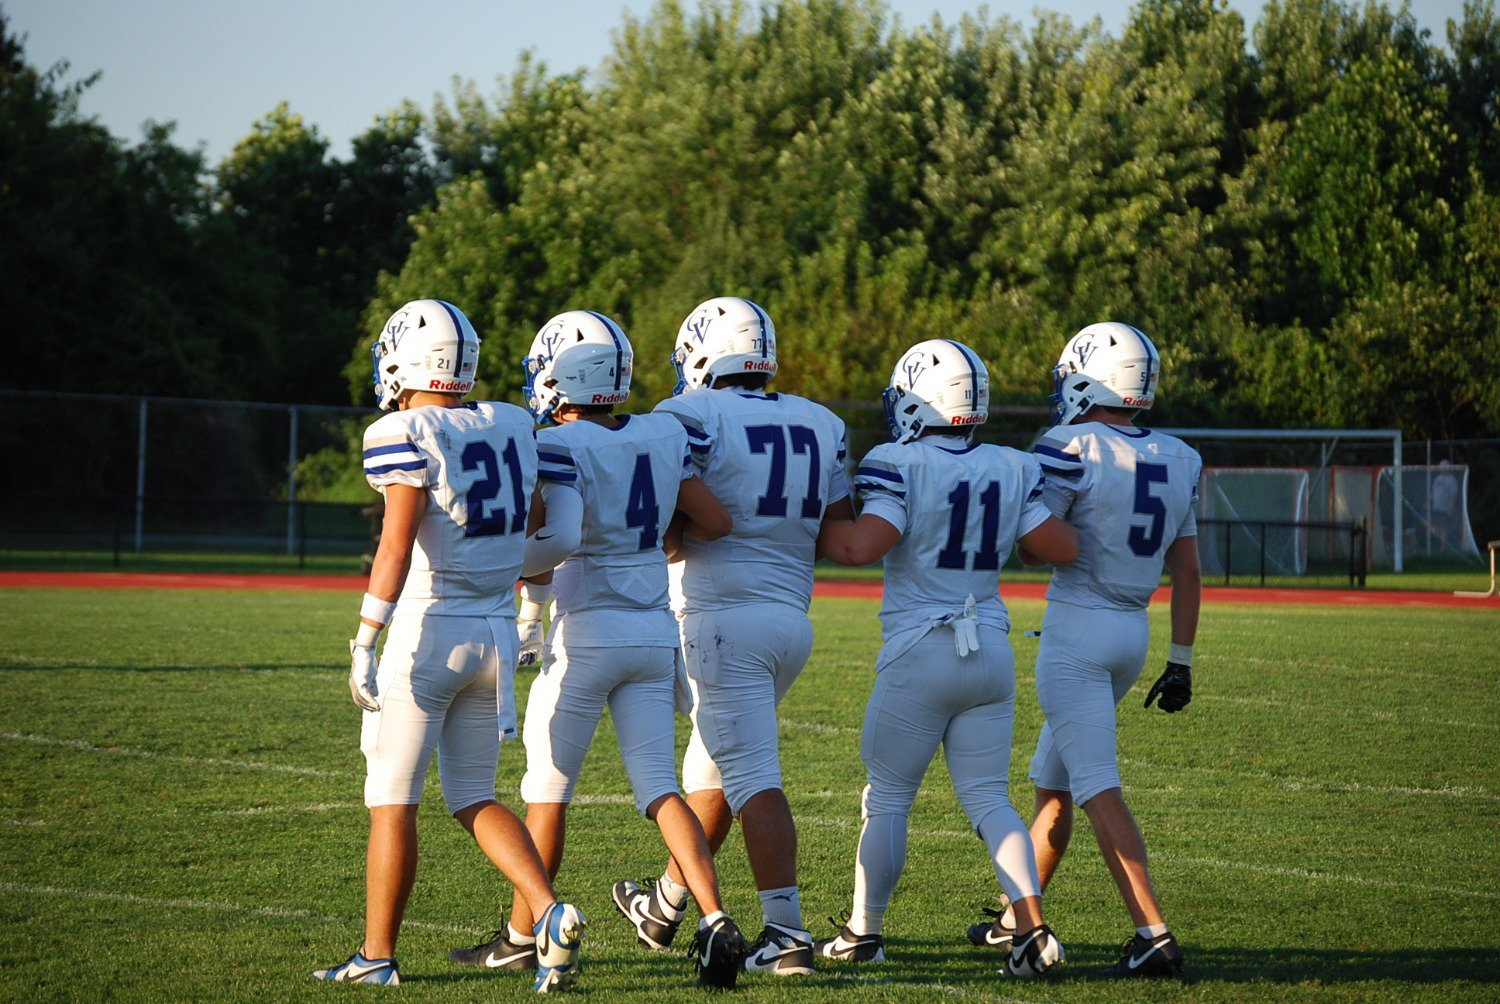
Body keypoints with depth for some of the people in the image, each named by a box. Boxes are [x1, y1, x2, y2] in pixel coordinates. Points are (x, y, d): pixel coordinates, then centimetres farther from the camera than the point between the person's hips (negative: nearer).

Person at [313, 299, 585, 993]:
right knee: (473, 800, 13)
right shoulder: (511, 429, 7)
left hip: (426, 629, -6)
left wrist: (366, 641, -20)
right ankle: (551, 914, -7)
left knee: (393, 801, 4)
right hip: (496, 631, 6)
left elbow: (397, 544, -20)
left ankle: (377, 956, 10)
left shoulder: (404, 435, -12)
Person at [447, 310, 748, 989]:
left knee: (548, 791, 8)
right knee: (659, 786, 5)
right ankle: (715, 920, -12)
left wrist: (513, 570, -9)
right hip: (655, 629, 5)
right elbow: (714, 523, 6)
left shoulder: (562, 446, -14)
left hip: (587, 632, -5)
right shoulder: (663, 438, 4)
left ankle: (522, 934, 19)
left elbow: (559, 536, -27)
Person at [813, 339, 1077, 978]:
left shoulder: (900, 466, -11)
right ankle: (1033, 926, -8)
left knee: (887, 797, 9)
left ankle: (864, 931, 18)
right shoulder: (1012, 470, 4)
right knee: (988, 798, 7)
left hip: (920, 651, -5)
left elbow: (861, 546, -21)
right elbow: (1063, 549, 4)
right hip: (992, 650, 5)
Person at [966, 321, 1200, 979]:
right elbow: (1187, 573, 12)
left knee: (1098, 788, -9)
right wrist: (1181, 663, 17)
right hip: (1132, 634, 8)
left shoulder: (1074, 449, -13)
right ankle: (1017, 921, 29)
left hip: (1075, 629, -8)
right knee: (1053, 781, 20)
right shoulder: (1178, 462, 9)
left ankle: (1153, 934, -17)